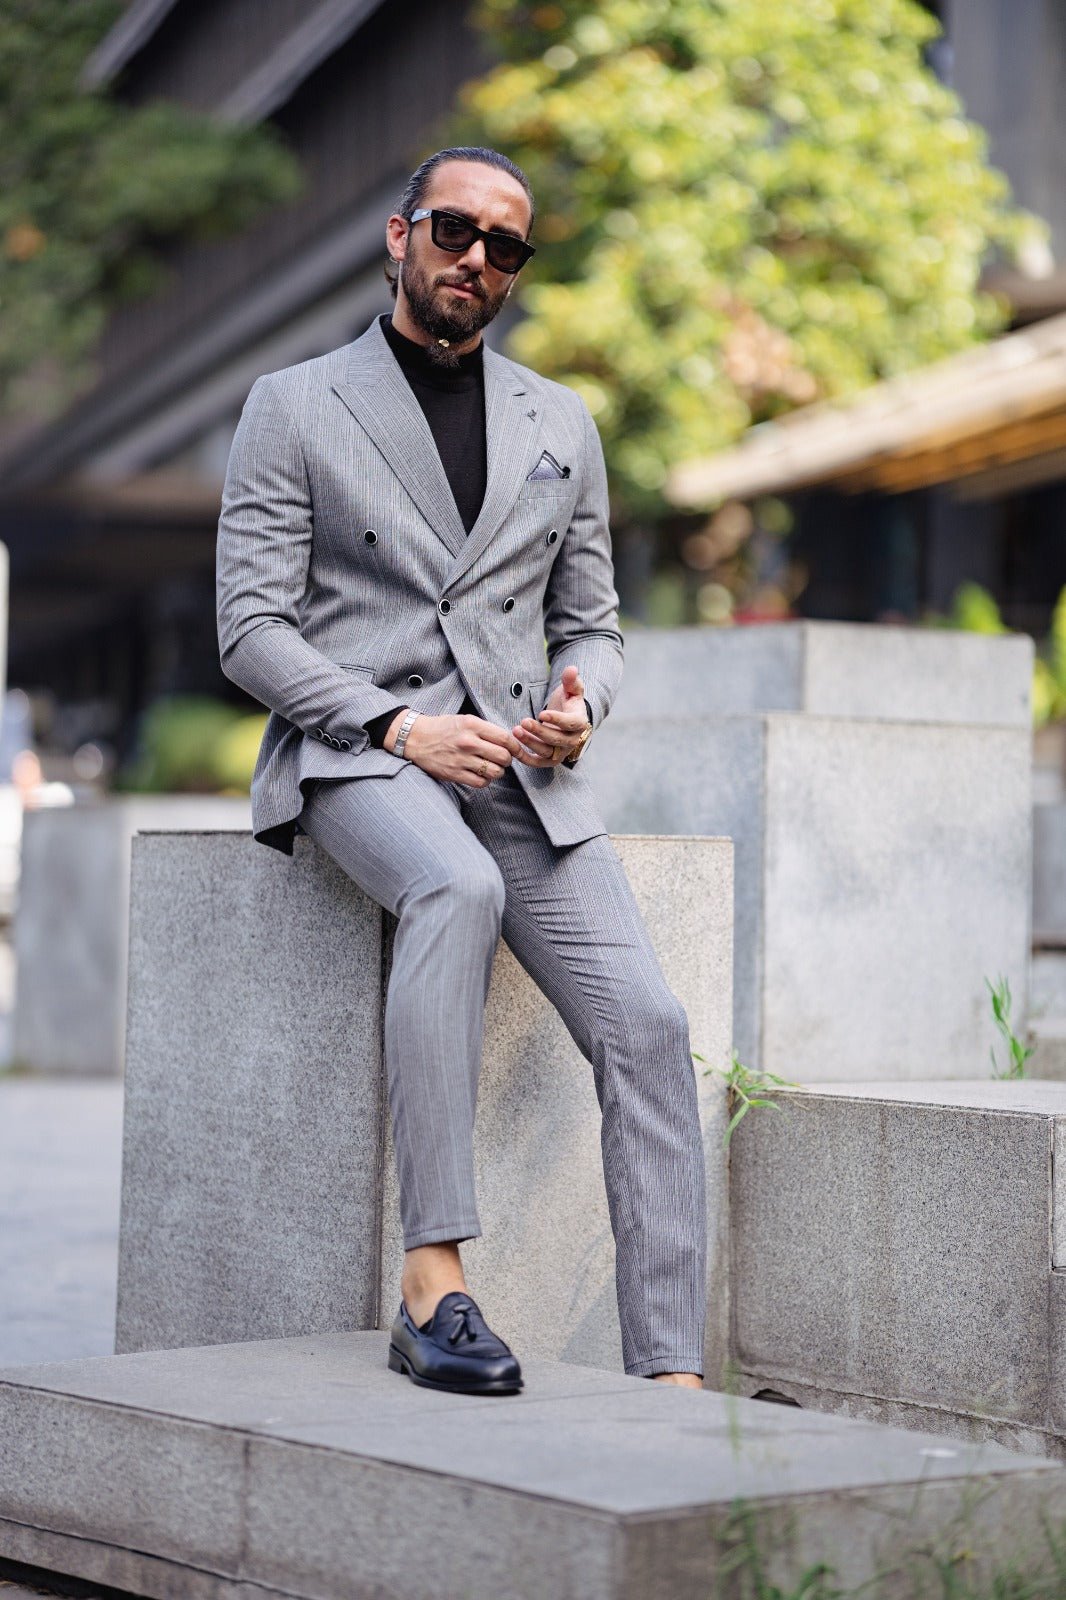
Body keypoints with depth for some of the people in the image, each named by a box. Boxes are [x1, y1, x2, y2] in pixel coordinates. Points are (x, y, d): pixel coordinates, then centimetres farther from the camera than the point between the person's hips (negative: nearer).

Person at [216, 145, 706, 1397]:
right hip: (353, 757, -4)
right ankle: (433, 1284, -37)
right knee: (458, 888, -38)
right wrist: (400, 727, -16)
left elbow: (590, 625, 21)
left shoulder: (562, 425, 18)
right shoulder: (293, 408, 6)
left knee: (644, 1023, -17)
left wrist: (579, 698, -5)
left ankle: (668, 1376, -16)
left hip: (518, 771, 4)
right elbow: (251, 631, -2)